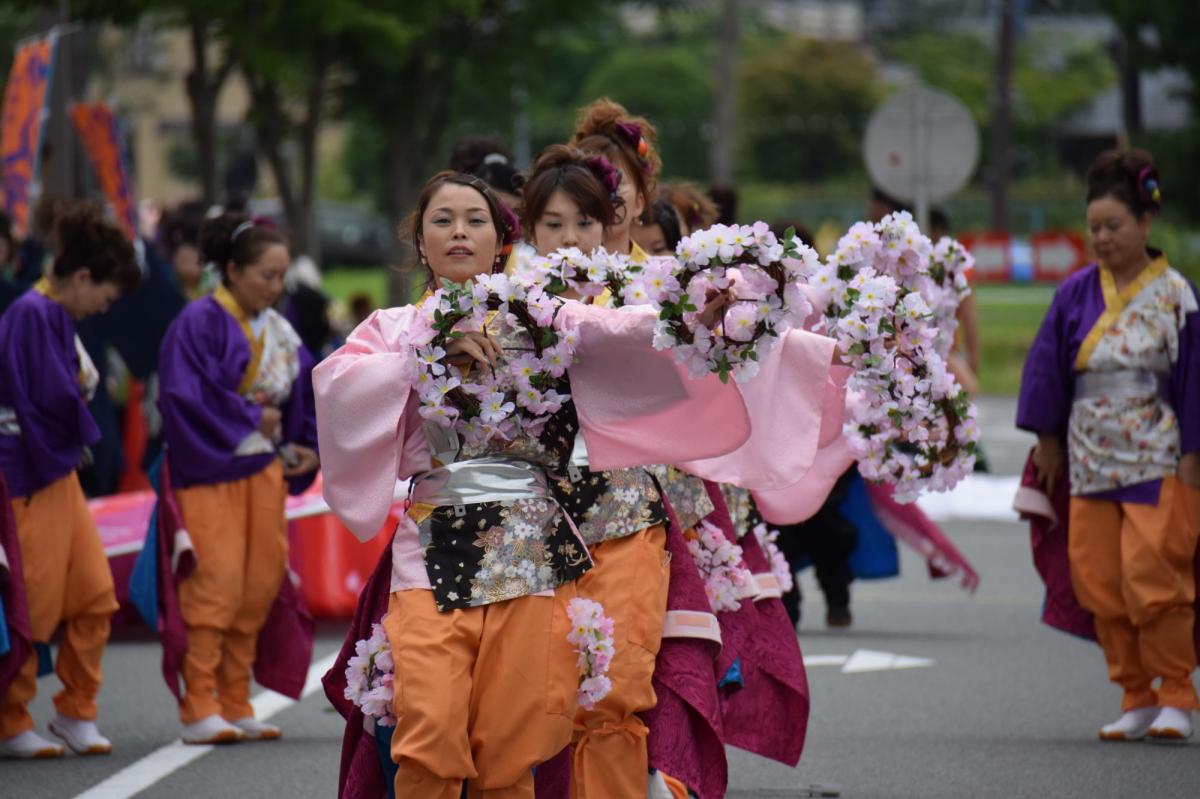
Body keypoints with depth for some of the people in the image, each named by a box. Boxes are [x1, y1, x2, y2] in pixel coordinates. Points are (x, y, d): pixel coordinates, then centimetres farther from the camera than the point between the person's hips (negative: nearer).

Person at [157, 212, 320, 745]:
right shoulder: (199, 323, -9)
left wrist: (310, 448, 6)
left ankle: (234, 705, 12)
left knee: (260, 585, 5)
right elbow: (187, 395, -19)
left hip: (263, 470, 7)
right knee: (216, 580, -12)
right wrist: (252, 418, -13)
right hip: (210, 471, -7)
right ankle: (198, 710, -10)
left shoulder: (277, 331, 12)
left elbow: (311, 392, 20)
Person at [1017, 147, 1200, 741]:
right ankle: (1137, 699, 12)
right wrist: (1048, 440, 9)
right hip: (1090, 462, 4)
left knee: (1151, 576, -10)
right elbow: (1048, 366, 10)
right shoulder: (1076, 294, 5)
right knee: (1098, 581, 2)